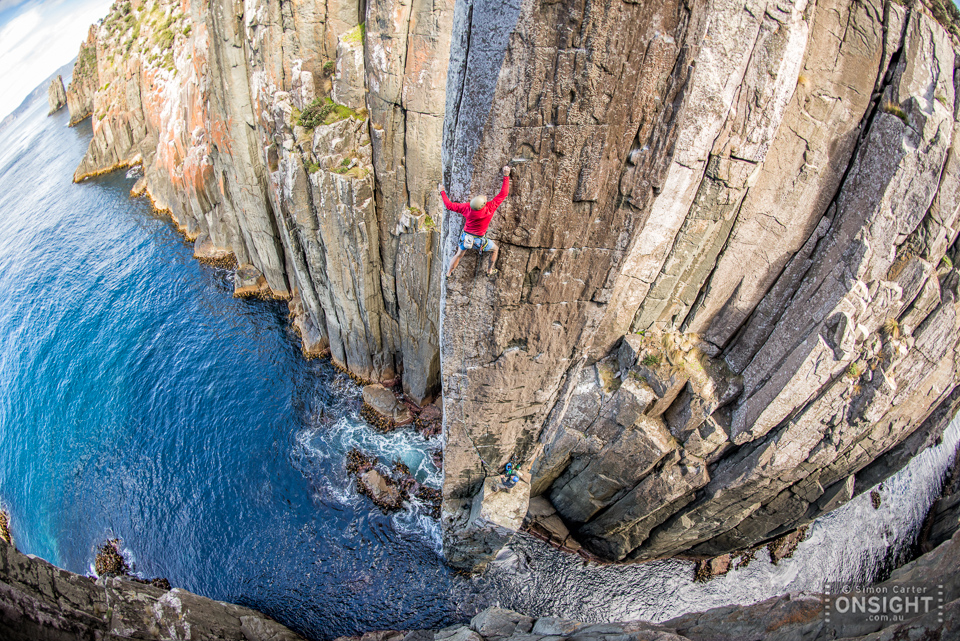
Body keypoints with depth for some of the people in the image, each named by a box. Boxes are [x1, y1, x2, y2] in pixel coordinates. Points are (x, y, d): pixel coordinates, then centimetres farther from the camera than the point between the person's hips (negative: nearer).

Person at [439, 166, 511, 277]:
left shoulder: (467, 207, -22)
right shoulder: (490, 208, -29)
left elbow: (449, 205, -11)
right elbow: (503, 194, -22)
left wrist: (442, 192, 3)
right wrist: (506, 176, -15)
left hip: (465, 237, 3)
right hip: (478, 241, -2)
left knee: (459, 255, 26)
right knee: (495, 249, 26)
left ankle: (448, 273, 44)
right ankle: (490, 270, 37)